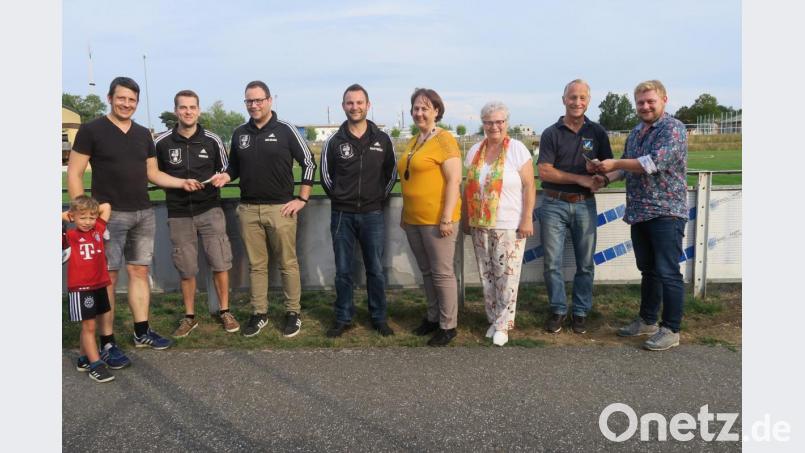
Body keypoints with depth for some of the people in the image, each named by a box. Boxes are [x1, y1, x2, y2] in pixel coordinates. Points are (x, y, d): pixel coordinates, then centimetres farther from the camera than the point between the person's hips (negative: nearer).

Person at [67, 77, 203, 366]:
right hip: (109, 215, -5)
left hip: (144, 214, 6)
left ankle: (142, 333, 21)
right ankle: (107, 343, 6)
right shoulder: (91, 130, -3)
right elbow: (74, 174, -4)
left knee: (139, 271, 11)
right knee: (108, 277, -2)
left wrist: (182, 182, 1)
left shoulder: (143, 134, 13)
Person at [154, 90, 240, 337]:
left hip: (210, 210, 0)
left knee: (220, 263, -1)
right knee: (186, 269, 7)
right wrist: (175, 185, -3)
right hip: (179, 214, 0)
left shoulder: (213, 140, -1)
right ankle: (189, 317, 22)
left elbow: (224, 170, 11)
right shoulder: (162, 143, -1)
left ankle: (224, 312, 16)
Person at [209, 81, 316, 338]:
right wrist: (225, 177, -5)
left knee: (287, 263, 3)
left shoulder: (285, 130, -3)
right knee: (256, 265, 10)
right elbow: (234, 166, 18)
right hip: (248, 209, 4)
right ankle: (259, 313, 20)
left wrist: (302, 199, -4)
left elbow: (308, 163, -1)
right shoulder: (239, 133, 10)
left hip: (281, 208, -4)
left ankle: (293, 313, 15)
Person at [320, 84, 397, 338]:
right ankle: (343, 319, 20)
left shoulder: (382, 140, 1)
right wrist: (339, 199, 9)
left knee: (376, 270, 6)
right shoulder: (334, 142, 0)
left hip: (373, 214, 0)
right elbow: (326, 175, 10)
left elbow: (391, 172, 11)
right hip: (342, 215, 0)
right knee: (343, 271, 7)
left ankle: (379, 318, 20)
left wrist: (380, 198, 8)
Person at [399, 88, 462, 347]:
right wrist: (404, 215, 19)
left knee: (442, 273, 2)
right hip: (413, 220, 7)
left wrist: (447, 218, -19)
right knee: (426, 272, 16)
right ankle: (433, 317, 30)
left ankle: (448, 326, 14)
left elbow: (454, 180, -15)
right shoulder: (412, 142, 14)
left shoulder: (444, 140, -9)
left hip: (436, 220, -7)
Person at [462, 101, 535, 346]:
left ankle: (503, 324, 11)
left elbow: (529, 186, -8)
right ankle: (493, 319, 23)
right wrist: (465, 218, 13)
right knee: (487, 275, 10)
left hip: (509, 225, -4)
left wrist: (527, 220, -12)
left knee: (507, 276, -1)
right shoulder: (475, 151, 9)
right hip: (480, 225, 5)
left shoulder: (517, 149, -6)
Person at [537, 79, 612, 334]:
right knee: (552, 263, 2)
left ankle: (581, 312, 21)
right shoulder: (551, 133, 0)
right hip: (554, 205, -1)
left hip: (585, 205, 1)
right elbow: (544, 171, -9)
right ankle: (557, 310, 18)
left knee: (585, 263, 7)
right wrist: (581, 179, -15)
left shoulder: (597, 132, 6)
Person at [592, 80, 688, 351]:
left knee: (667, 273, -4)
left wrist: (615, 163, -15)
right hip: (639, 213, 8)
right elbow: (628, 168, 21)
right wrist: (606, 177, 2)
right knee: (648, 270, 16)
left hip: (666, 212, -8)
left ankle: (671, 330, 5)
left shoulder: (672, 128, -10)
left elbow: (654, 163, -23)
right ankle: (647, 321, 27)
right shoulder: (636, 132, 15)